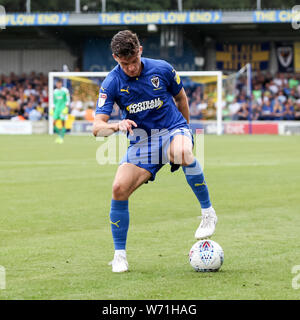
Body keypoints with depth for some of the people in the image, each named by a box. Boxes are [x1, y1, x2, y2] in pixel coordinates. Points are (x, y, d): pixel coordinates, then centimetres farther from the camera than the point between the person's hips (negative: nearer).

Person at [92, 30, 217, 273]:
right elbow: (97, 128, -15)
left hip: (173, 130, -2)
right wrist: (118, 126, -36)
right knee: (119, 189, -18)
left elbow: (181, 98, 12)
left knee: (182, 152, -39)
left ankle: (208, 212, -21)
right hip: (140, 142, 2)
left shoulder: (162, 69, -9)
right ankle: (120, 255, -1)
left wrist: (185, 131, 18)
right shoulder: (112, 84, -9)